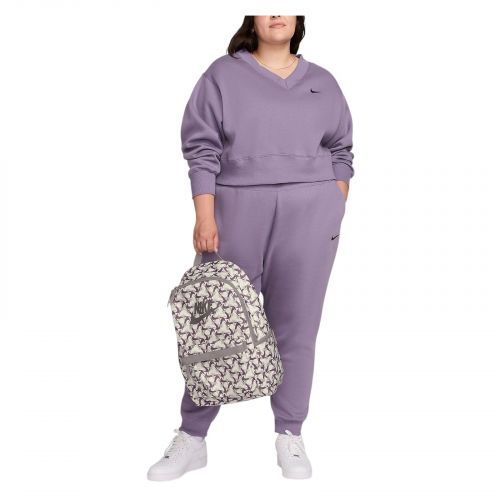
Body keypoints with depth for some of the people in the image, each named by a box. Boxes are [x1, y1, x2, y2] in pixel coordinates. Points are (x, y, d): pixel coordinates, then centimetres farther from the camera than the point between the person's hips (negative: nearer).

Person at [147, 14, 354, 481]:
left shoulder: (322, 82, 15)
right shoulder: (223, 75, 7)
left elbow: (341, 152, 16)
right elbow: (203, 148, 0)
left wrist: (336, 214, 6)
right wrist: (205, 217, -9)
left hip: (309, 214, 2)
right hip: (236, 211, -1)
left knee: (296, 326, 2)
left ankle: (290, 437, 14)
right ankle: (191, 438, 11)